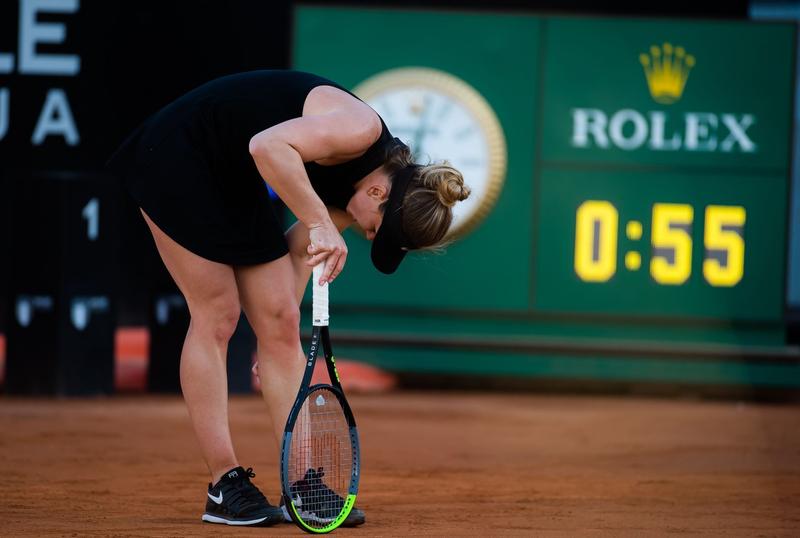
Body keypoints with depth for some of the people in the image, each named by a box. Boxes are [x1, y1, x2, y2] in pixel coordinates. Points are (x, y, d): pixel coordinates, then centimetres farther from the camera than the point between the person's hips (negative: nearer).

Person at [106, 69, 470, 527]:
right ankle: (225, 487, -3)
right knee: (217, 317, -8)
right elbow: (268, 147, -41)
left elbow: (300, 248, 8)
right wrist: (321, 223, -41)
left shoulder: (357, 192, -2)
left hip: (236, 183, 8)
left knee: (279, 325, 2)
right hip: (179, 154, -8)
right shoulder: (361, 130, -28)